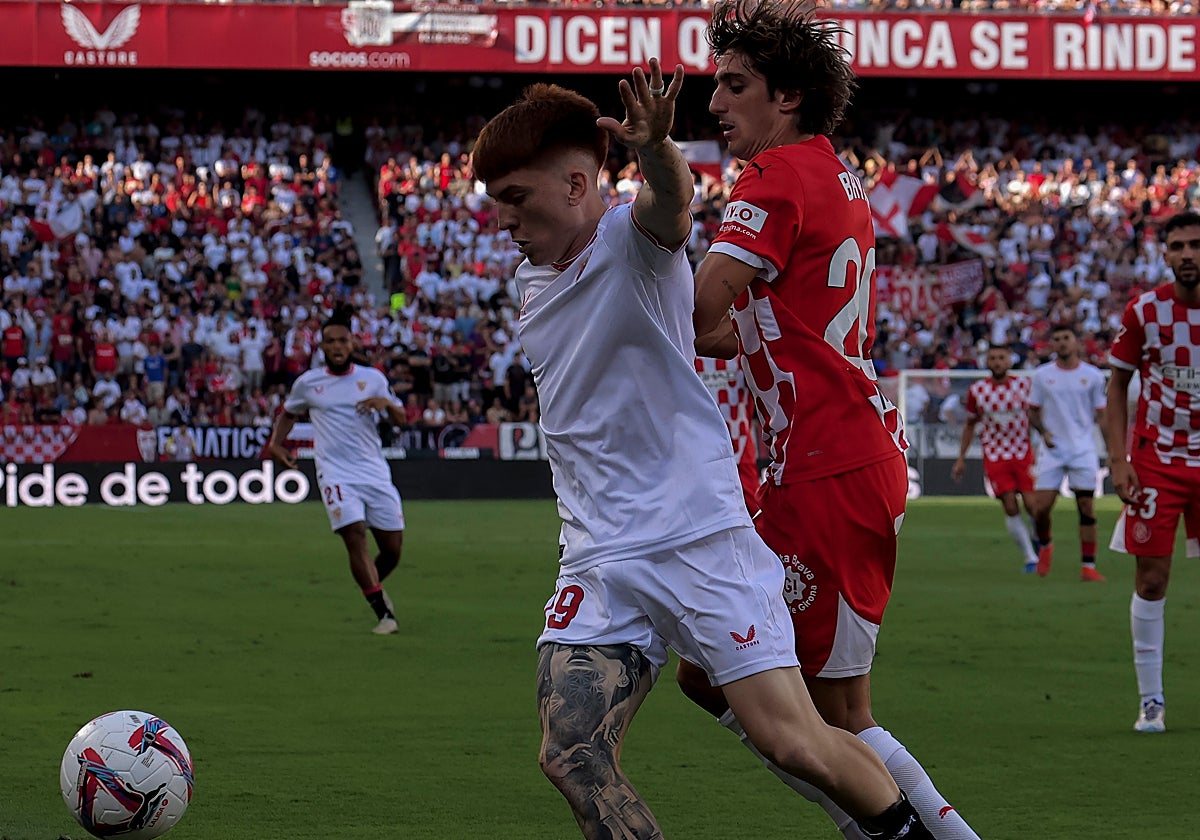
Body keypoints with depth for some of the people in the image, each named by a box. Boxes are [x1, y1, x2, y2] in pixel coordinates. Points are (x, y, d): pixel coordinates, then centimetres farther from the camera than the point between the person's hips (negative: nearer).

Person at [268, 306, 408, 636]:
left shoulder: (373, 378, 8)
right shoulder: (307, 383, 7)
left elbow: (401, 419, 12)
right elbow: (288, 413, 24)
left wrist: (386, 403, -11)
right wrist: (275, 443, 7)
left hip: (376, 473, 2)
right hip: (336, 475, -2)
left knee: (392, 548, 2)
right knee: (355, 538, -21)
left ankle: (374, 589, 35)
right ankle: (383, 613, -19)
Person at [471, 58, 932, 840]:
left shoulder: (633, 240, -11)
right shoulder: (532, 283, 12)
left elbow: (672, 197, -37)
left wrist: (657, 150, -56)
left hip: (702, 535, -6)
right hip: (600, 561, 7)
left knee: (794, 742, -10)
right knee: (571, 757, -11)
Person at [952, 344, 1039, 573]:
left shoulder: (1024, 384, -2)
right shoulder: (977, 390, 1)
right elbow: (970, 425, 12)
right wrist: (961, 458, 12)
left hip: (1023, 453, 0)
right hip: (994, 457, 0)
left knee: (1031, 504, -9)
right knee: (1010, 508, -9)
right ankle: (1030, 558, -2)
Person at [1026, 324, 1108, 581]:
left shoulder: (1092, 375, 4)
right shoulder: (1042, 375, 6)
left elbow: (1101, 415, 8)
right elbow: (1033, 411, 12)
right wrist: (1043, 431, -8)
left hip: (1083, 451, -1)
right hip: (1052, 451, 1)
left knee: (1087, 508, -5)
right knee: (1040, 508, -6)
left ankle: (1088, 567, 0)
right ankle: (1044, 546, 24)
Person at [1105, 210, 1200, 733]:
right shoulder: (1145, 312, -4)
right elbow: (1117, 388, 3)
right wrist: (1118, 462, -7)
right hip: (1156, 461, -1)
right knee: (1151, 578, -2)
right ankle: (1151, 700, 5)